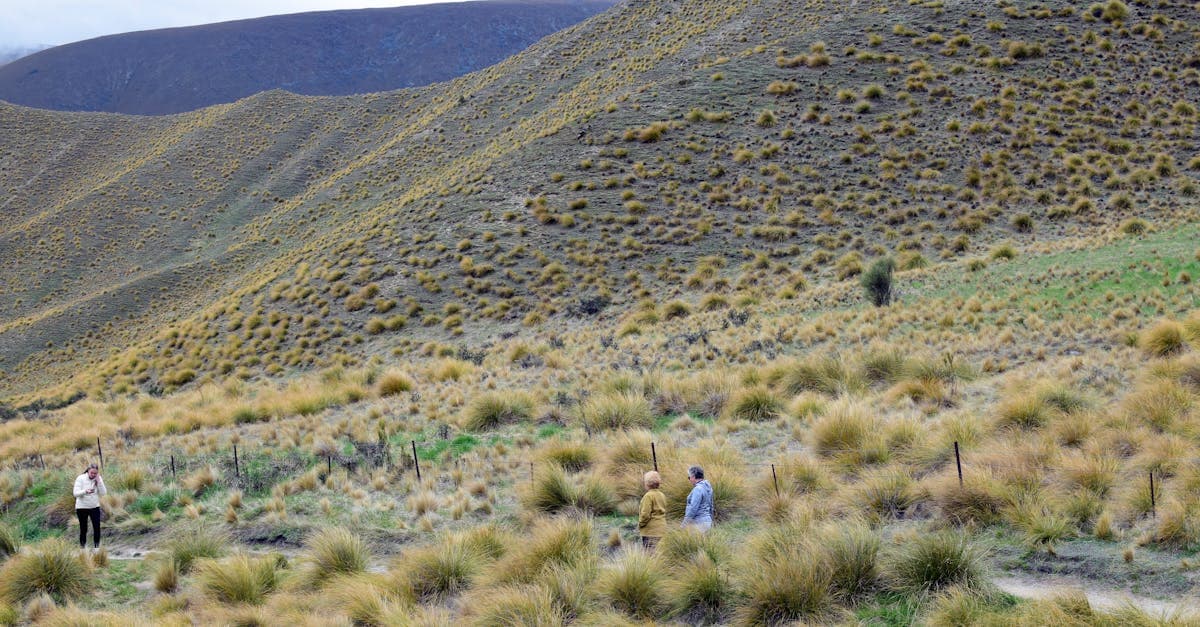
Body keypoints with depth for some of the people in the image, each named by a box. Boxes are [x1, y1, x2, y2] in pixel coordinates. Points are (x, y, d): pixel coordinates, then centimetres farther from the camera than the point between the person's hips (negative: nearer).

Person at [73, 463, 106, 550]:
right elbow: (76, 493, -18)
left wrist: (99, 481, -17)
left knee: (97, 527, -6)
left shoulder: (99, 479, -2)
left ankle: (96, 546, 5)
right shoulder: (80, 478, -11)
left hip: (95, 507, 2)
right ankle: (82, 546, 17)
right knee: (83, 529, 4)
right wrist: (85, 491, -37)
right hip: (82, 507, -2)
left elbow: (103, 493, -8)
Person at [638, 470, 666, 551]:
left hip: (651, 531, -8)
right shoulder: (662, 495, 12)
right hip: (662, 529, 8)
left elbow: (645, 514, -17)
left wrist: (640, 525, -3)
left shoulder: (649, 496, -13)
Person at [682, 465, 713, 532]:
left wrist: (684, 525, -16)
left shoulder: (698, 489, -15)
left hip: (699, 522, -10)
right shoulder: (707, 487, 14)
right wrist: (710, 523, 28)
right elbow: (711, 507, 21)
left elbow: (693, 508, -20)